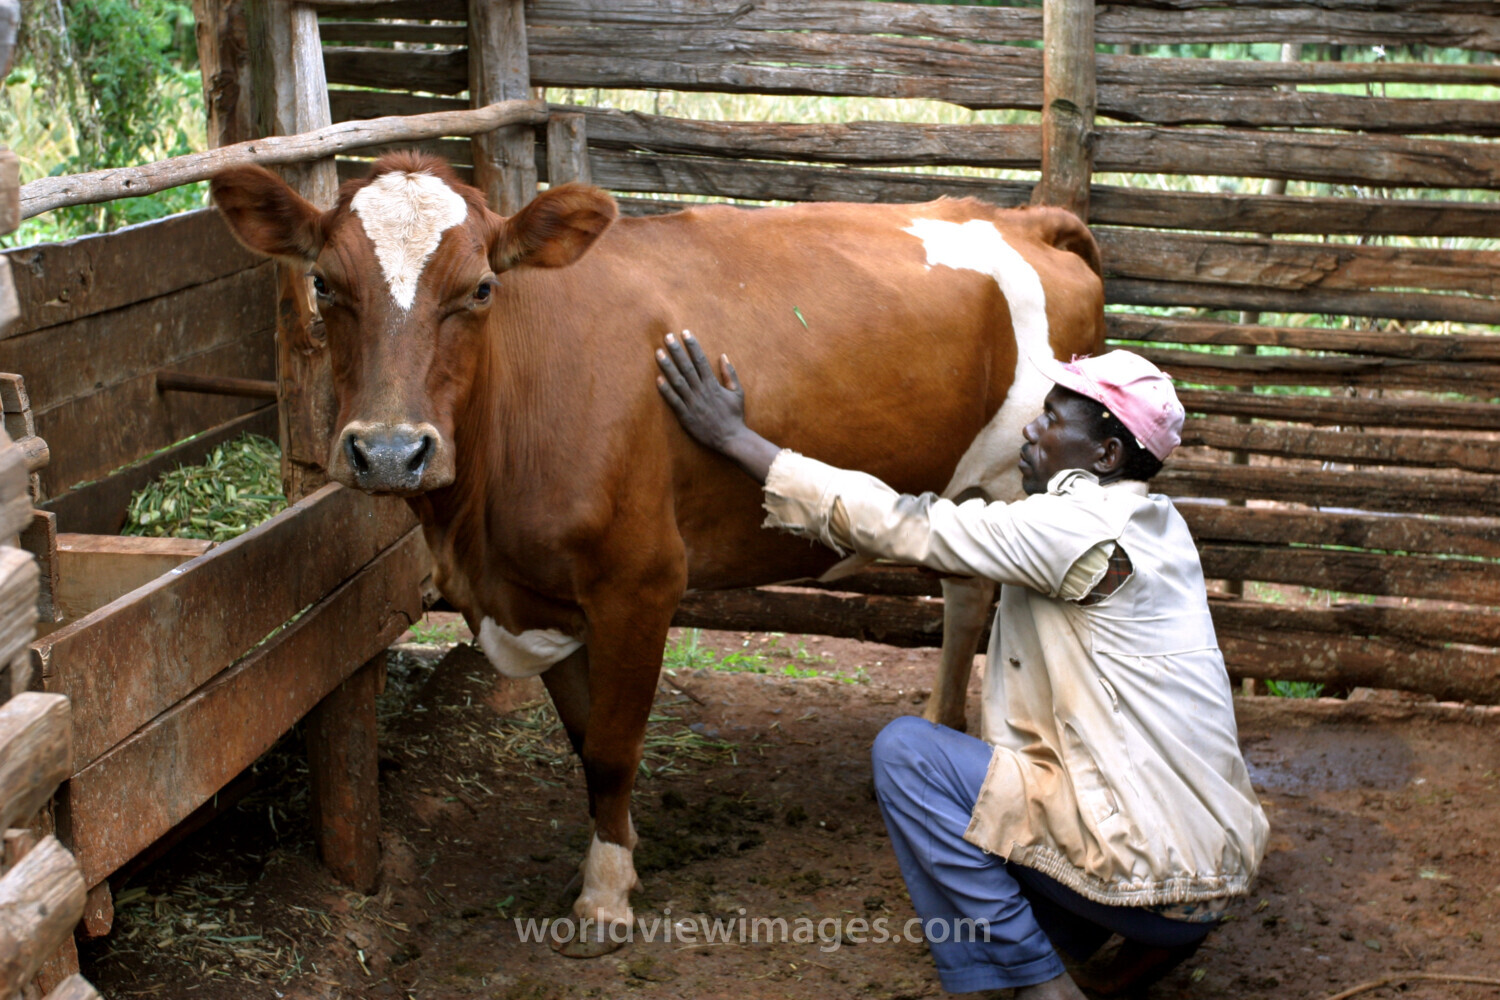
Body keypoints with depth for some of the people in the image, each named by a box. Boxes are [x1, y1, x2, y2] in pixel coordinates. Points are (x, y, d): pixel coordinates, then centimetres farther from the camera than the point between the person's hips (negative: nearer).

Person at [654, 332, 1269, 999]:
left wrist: (733, 437, -11)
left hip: (1156, 866, -10)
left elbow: (902, 527, -14)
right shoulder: (1150, 522, 11)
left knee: (906, 751, -6)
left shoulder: (1080, 529, -17)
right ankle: (1155, 930, 14)